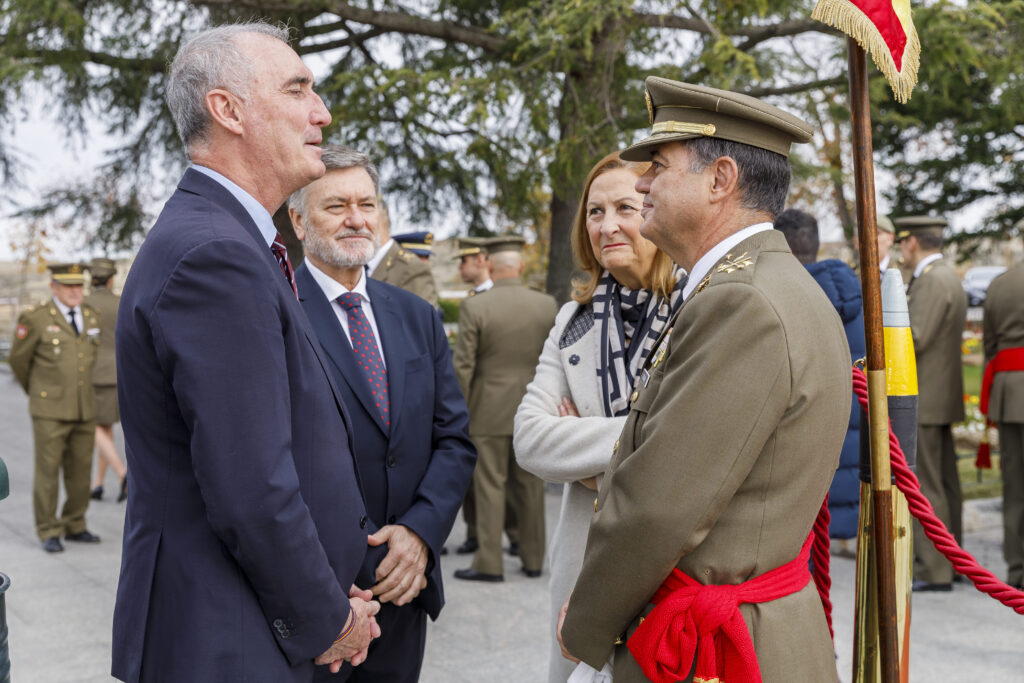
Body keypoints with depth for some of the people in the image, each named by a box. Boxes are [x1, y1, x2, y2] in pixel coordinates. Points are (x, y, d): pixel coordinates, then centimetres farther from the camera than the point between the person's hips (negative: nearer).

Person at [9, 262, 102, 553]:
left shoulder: (91, 316, 7)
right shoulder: (35, 318, -9)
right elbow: (18, 360, 3)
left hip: (84, 409, 5)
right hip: (50, 411, -5)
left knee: (81, 469, 8)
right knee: (48, 471, -1)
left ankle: (75, 527, 20)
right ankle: (48, 532, 9)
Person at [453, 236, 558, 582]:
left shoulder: (474, 307, -11)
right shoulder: (547, 305, -1)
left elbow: (463, 366, -10)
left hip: (489, 411, -3)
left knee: (490, 486, 3)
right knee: (530, 486, 12)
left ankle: (489, 563, 7)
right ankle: (533, 559, 22)